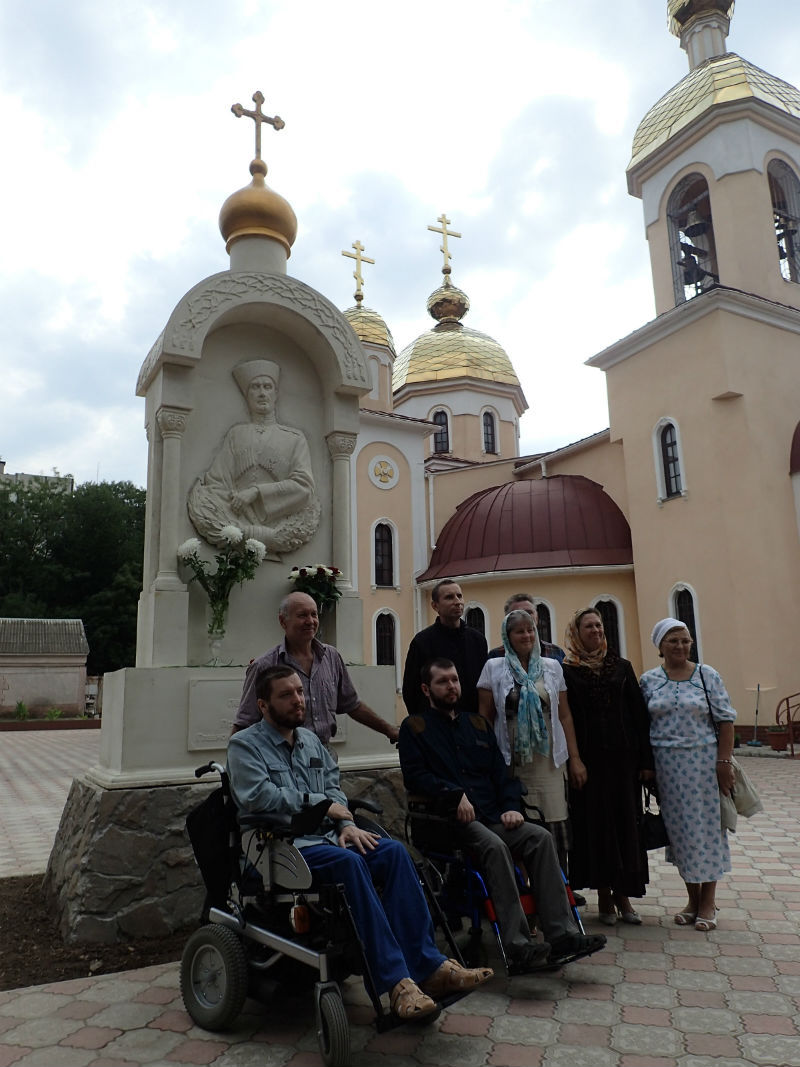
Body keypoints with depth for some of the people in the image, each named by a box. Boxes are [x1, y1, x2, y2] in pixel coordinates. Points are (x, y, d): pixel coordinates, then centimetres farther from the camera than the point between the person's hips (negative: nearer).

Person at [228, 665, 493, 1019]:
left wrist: (346, 823, -5)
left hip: (327, 836, 7)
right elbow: (258, 796, -16)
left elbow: (334, 788, 17)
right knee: (349, 862, -35)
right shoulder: (244, 745, -1)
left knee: (394, 851, -20)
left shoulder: (311, 740, 20)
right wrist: (320, 803, -9)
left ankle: (427, 966, -21)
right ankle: (396, 982, -35)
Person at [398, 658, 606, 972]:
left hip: (492, 816, 5)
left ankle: (562, 935, -23)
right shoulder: (415, 727, 7)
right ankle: (518, 948, -34)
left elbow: (500, 770, 19)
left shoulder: (477, 723, 23)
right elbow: (414, 776, -6)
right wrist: (454, 794, -19)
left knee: (540, 837, -21)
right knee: (495, 846, -33)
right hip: (451, 820, -5)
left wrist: (510, 806, 2)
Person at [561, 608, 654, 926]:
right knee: (596, 824, 4)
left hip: (624, 757, 3)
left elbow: (639, 714, 5)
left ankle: (623, 894, 20)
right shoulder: (567, 672, -1)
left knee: (626, 823, 6)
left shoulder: (621, 667, 7)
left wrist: (646, 759, 0)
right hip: (589, 760, -2)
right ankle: (604, 895, 18)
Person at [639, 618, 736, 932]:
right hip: (666, 765, 2)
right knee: (678, 828, 8)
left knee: (705, 824, 4)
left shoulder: (707, 675, -1)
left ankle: (708, 901, 19)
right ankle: (692, 897, 25)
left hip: (703, 761, -2)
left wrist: (724, 762, -9)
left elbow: (725, 720, -3)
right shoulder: (648, 680, 3)